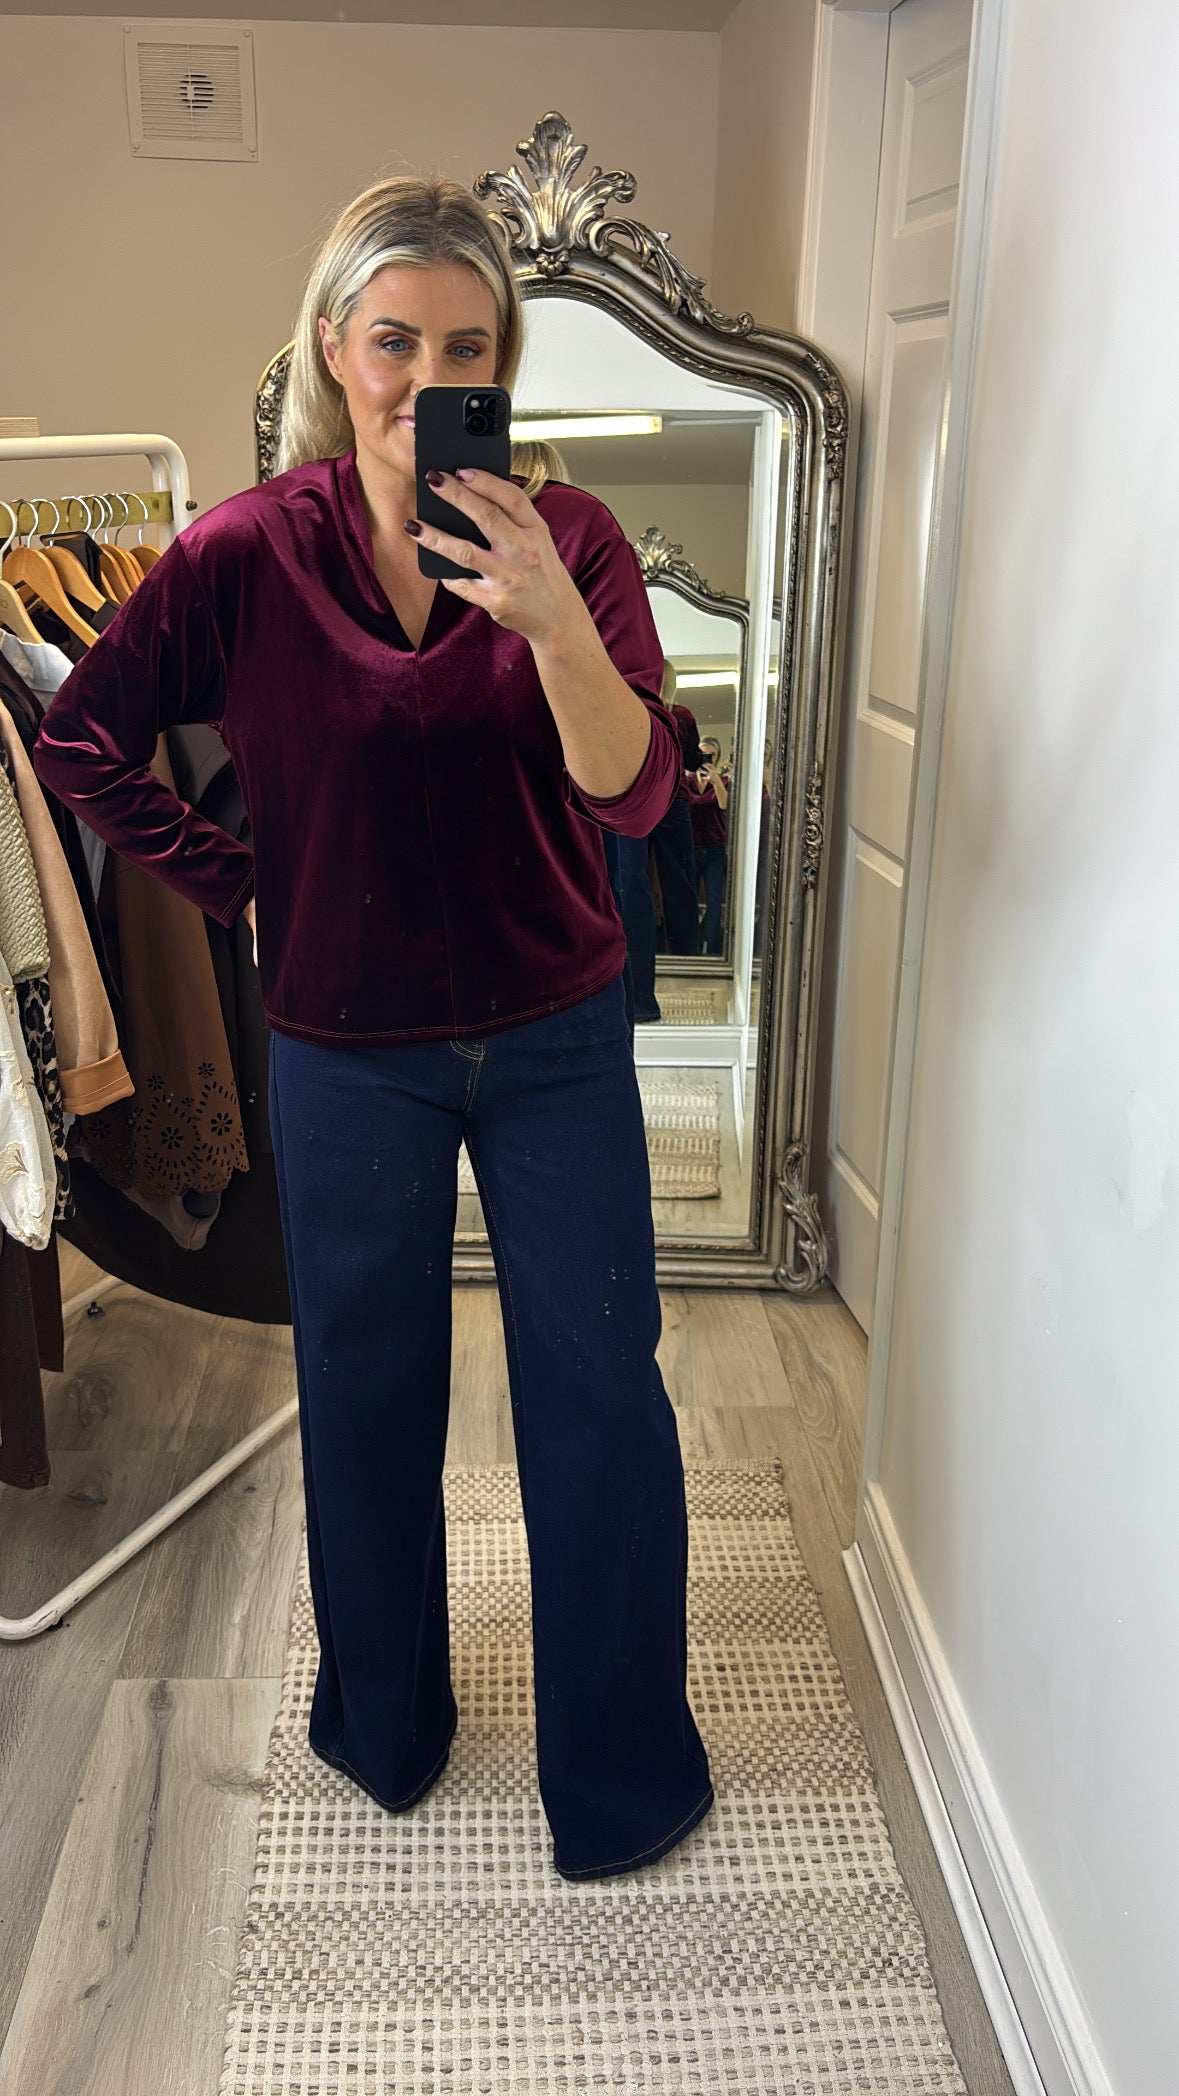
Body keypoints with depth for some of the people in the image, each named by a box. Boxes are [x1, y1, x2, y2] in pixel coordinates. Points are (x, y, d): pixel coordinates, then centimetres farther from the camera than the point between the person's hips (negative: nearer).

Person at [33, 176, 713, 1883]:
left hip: (557, 1041, 0)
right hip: (348, 1051, 1)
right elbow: (83, 746, 2)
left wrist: (550, 617, -33)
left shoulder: (567, 539, -7)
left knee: (602, 1398, 8)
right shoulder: (246, 553, -7)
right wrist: (241, 886, 0)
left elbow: (634, 796, -18)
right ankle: (384, 1726, 37)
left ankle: (624, 1767, 31)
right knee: (367, 1394, 15)